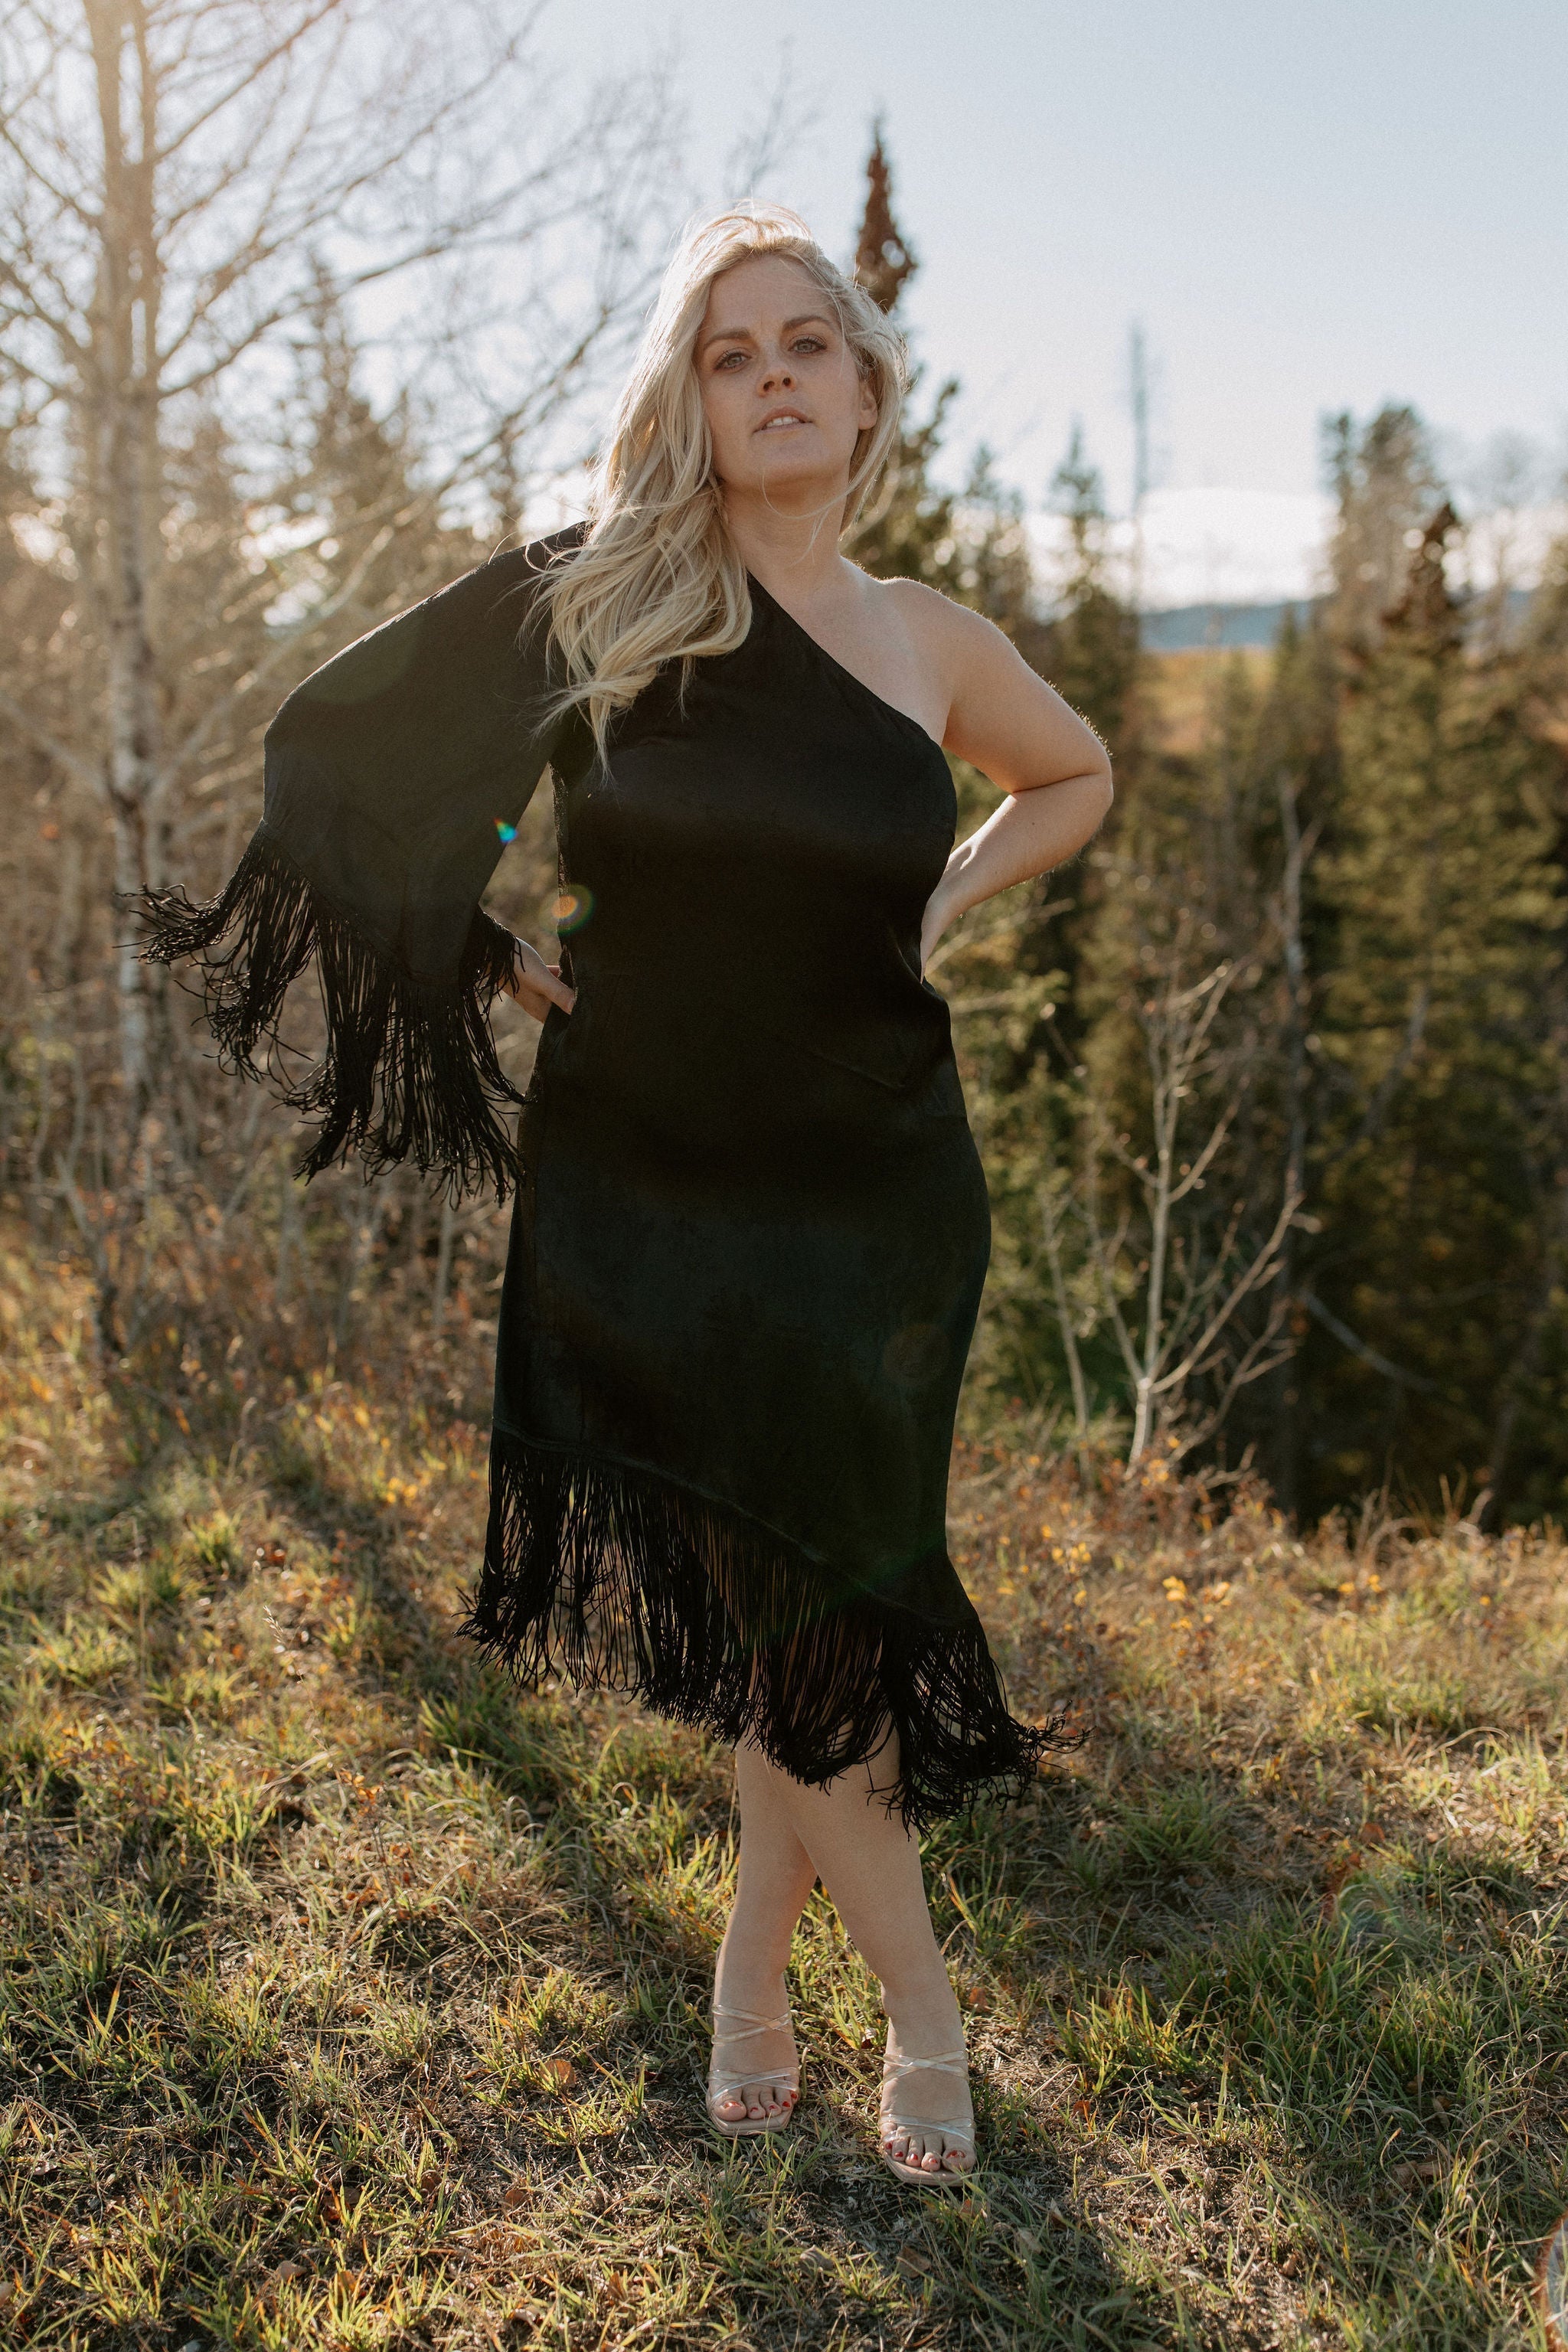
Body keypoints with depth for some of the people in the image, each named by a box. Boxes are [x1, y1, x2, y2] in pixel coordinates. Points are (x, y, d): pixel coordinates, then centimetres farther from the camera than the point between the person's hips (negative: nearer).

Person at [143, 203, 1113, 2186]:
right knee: (770, 1612, 2)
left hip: (872, 1197, 2)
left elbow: (1079, 780, 20)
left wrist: (935, 907, 4)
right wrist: (492, 954, -1)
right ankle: (920, 2007, 25)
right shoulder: (591, 603, -4)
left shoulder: (931, 647, 0)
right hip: (639, 1191, -1)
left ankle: (754, 1980, 33)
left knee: (830, 1601, 8)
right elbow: (342, 741, 6)